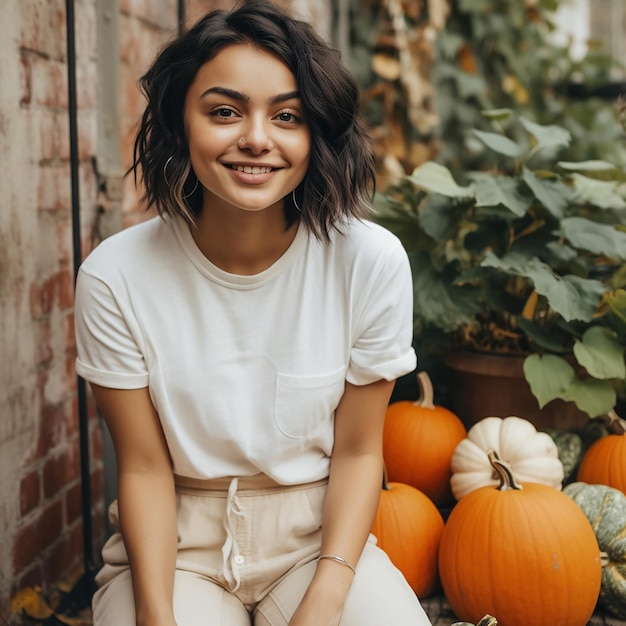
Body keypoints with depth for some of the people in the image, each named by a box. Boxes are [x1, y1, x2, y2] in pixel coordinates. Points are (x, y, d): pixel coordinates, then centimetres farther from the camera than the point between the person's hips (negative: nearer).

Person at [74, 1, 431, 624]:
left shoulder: (371, 262, -13)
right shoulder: (116, 276, -13)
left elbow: (357, 451, -5)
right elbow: (144, 467, -8)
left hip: (318, 533, 1)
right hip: (176, 539, -1)